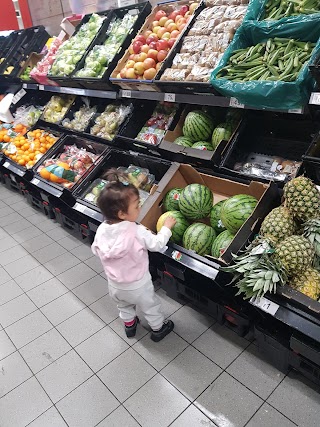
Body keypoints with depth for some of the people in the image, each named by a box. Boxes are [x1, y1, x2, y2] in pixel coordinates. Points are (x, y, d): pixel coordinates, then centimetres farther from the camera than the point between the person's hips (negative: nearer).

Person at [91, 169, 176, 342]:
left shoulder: (102, 229, -16)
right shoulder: (137, 232, -31)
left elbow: (96, 250, -1)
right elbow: (157, 244, -19)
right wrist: (166, 227, -6)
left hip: (114, 285, 5)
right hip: (137, 286, -4)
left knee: (124, 306, 34)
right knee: (151, 306, 24)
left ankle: (129, 325, 57)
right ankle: (158, 329, 46)